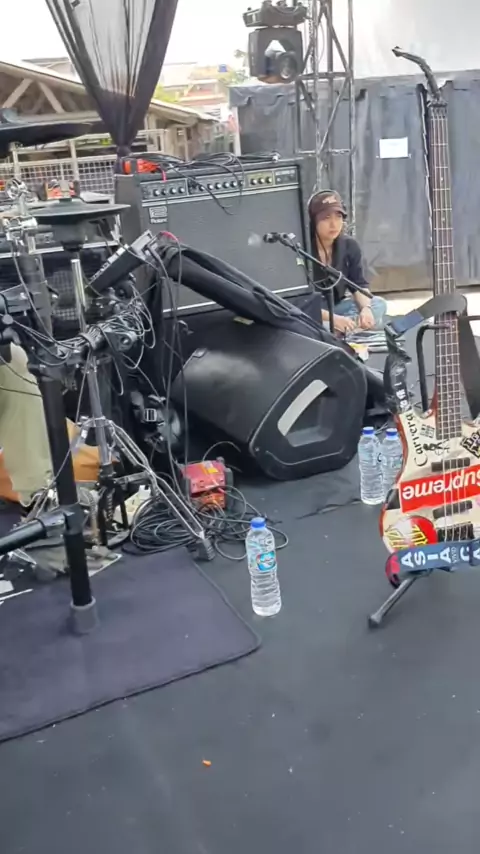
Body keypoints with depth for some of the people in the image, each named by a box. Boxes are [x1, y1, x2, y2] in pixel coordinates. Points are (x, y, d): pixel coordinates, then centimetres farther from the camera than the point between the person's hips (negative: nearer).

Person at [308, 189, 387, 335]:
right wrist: (333, 319, -32)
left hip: (337, 306, 6)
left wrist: (366, 308, -25)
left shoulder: (350, 246, -3)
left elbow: (359, 285, -2)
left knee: (379, 304, -15)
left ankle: (337, 331, -31)